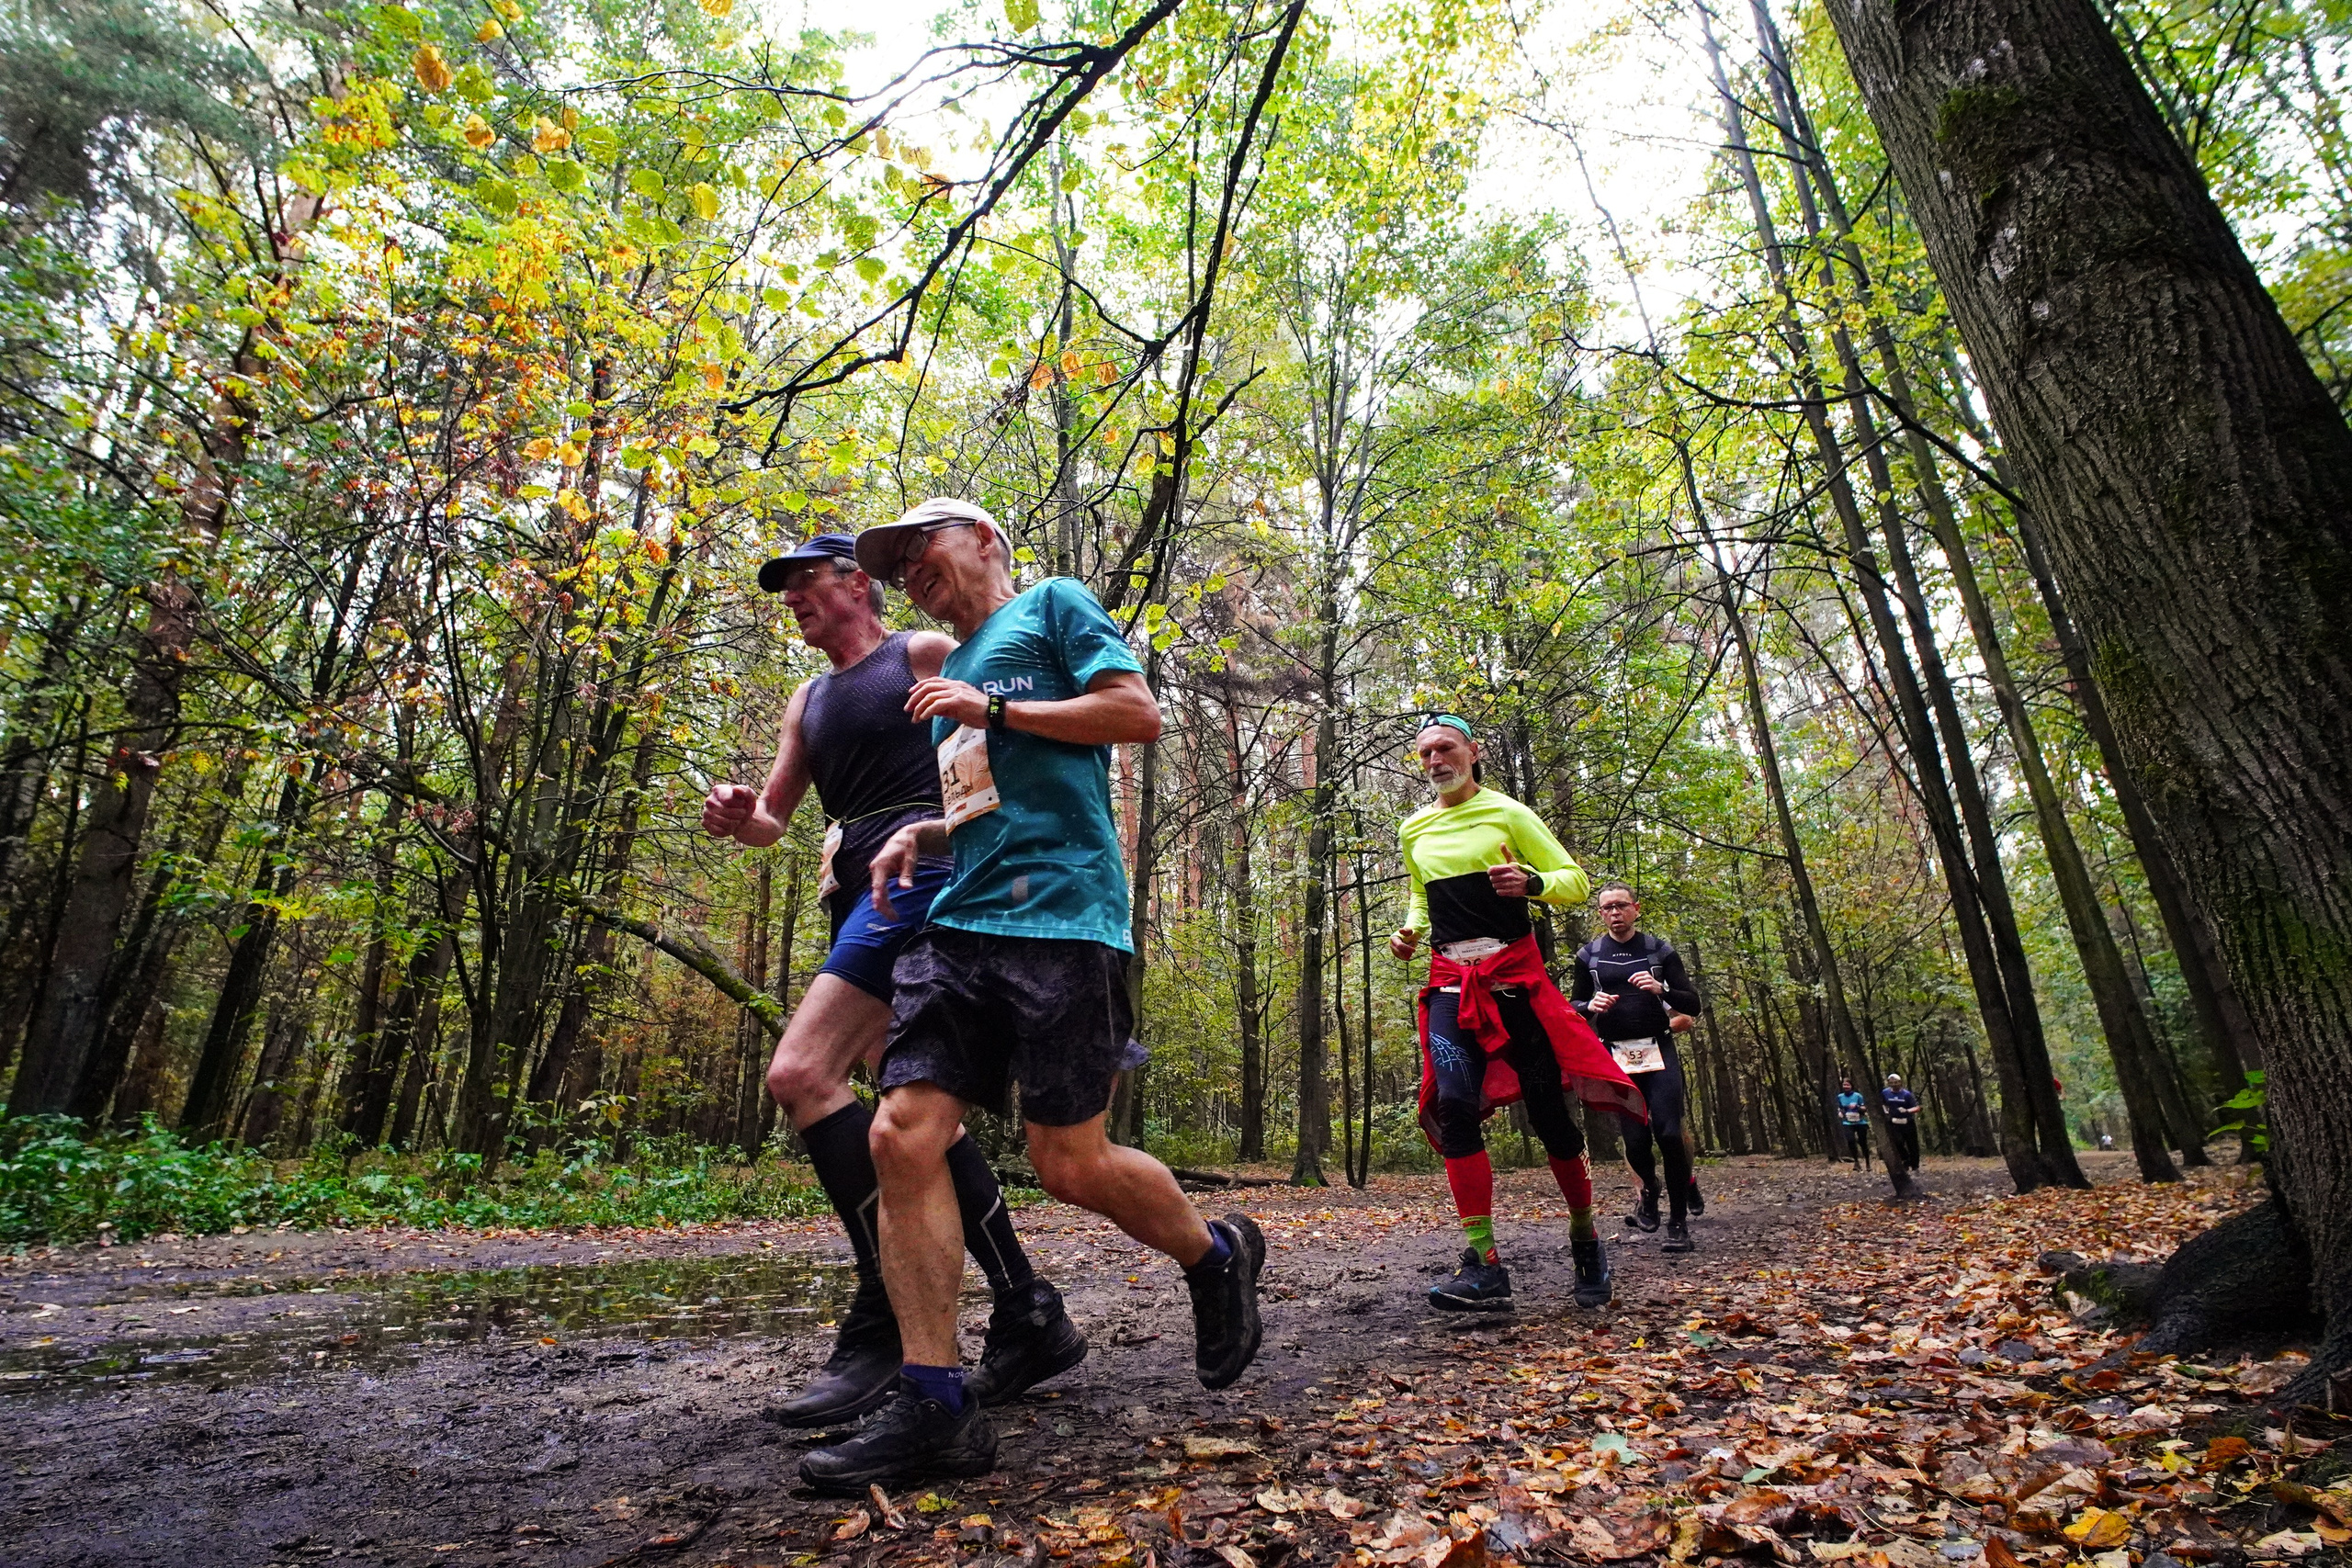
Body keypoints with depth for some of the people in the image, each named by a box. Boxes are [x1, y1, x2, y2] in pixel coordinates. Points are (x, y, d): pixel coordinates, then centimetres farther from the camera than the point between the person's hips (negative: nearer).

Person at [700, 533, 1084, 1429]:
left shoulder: (925, 653, 7)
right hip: (859, 905, 8)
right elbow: (773, 816, 24)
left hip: (922, 877, -8)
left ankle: (887, 1321, -12)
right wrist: (738, 817, 0)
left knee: (800, 1073, -20)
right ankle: (1028, 1317, 11)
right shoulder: (808, 702, 27)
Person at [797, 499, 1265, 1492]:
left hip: (1057, 913, -7)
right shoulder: (952, 673, 31)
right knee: (904, 1135, -7)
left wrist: (995, 710, -4)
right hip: (959, 920, 8)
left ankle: (1218, 1258, 23)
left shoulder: (1052, 606, 10)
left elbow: (1139, 712, -3)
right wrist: (920, 836, 15)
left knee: (1069, 1161, -6)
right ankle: (935, 1409, 2)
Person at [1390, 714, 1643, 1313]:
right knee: (1453, 1103, -17)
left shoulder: (1507, 813, 0)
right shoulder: (1414, 830, 14)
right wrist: (1409, 930, 8)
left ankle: (1585, 1238, 27)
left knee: (1548, 1107, 1)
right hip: (1450, 980, 3)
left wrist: (1531, 882, -21)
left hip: (1514, 973, -3)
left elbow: (1575, 881, 0)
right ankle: (1484, 1267, -13)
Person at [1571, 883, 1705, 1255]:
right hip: (1616, 1057, 1)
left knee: (1669, 1134, -13)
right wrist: (1592, 1006, -11)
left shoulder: (1660, 950, 4)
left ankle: (1678, 1223, 3)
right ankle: (1649, 1189, 32)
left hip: (1658, 1052, -1)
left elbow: (1693, 1004, 1)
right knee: (1636, 1141, -2)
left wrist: (1661, 989, -18)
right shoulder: (1589, 955, 6)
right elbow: (1576, 1008, 12)